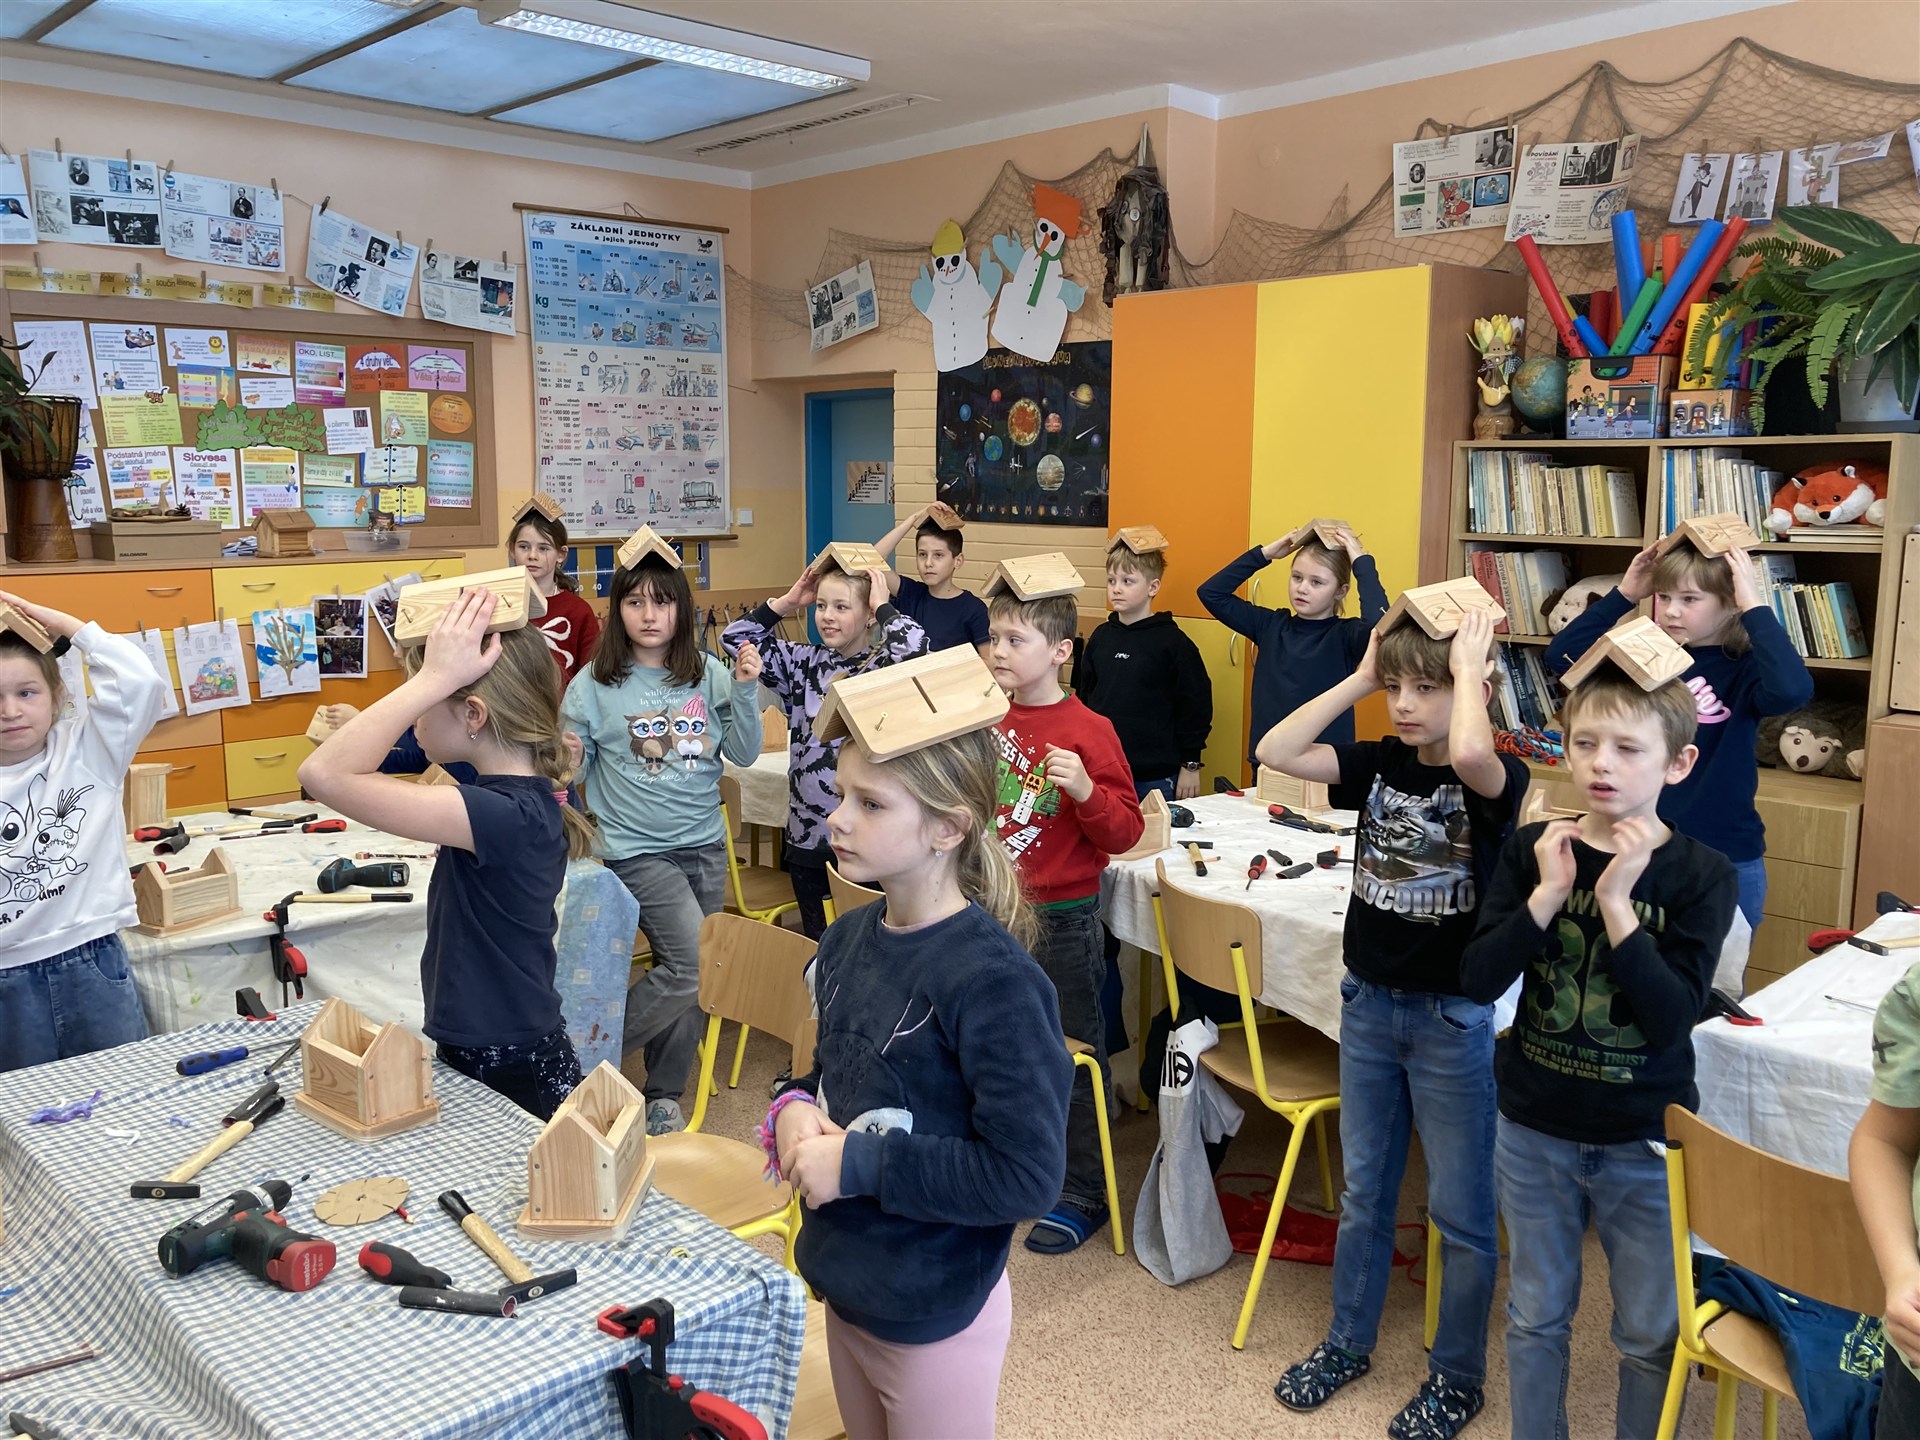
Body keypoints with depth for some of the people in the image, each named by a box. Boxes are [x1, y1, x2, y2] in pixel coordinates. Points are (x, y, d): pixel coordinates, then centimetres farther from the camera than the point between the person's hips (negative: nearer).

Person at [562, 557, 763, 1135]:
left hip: (704, 845, 4)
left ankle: (664, 1096, 29)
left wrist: (746, 691, -13)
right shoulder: (593, 685, -7)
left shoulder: (708, 674, 0)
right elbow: (574, 771, 0)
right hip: (636, 849, -4)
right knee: (696, 966, -16)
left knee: (685, 978, 10)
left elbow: (744, 755, 0)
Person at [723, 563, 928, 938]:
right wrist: (789, 601, 3)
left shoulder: (886, 667, -8)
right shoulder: (806, 664, 7)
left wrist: (883, 605, -14)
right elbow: (735, 638, 9)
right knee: (817, 942, 17)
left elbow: (917, 647, -30)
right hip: (808, 836, 5)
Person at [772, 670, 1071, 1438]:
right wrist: (796, 1108, -8)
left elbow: (1027, 1172, -25)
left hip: (936, 1313, -7)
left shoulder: (993, 979, -25)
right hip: (845, 1285, 7)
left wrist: (858, 1164, -23)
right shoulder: (847, 939, -3)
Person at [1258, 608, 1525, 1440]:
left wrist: (1467, 664, -24)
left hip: (1454, 1017, -5)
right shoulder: (1380, 762, 0)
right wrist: (1357, 679, -9)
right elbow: (1276, 753, -10)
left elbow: (1468, 753, -41)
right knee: (1363, 1189, 19)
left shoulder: (1498, 779, -15)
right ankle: (1348, 1342, 37)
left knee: (1459, 1207, 10)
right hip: (1367, 1002, 5)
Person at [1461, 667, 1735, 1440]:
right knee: (1536, 1316, 18)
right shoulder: (1531, 850, -5)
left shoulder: (1701, 874, -11)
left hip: (1645, 1142, -2)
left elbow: (1671, 1019, -21)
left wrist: (1615, 902, -27)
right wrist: (1548, 895, -23)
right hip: (1534, 1128, 2)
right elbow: (1478, 981, -13)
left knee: (1650, 1335, 14)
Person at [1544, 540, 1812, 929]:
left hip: (1725, 863, -4)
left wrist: (1755, 606, -27)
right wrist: (1624, 594, -6)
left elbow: (1793, 689, -34)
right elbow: (1562, 654, -1)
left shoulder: (1743, 671, -12)